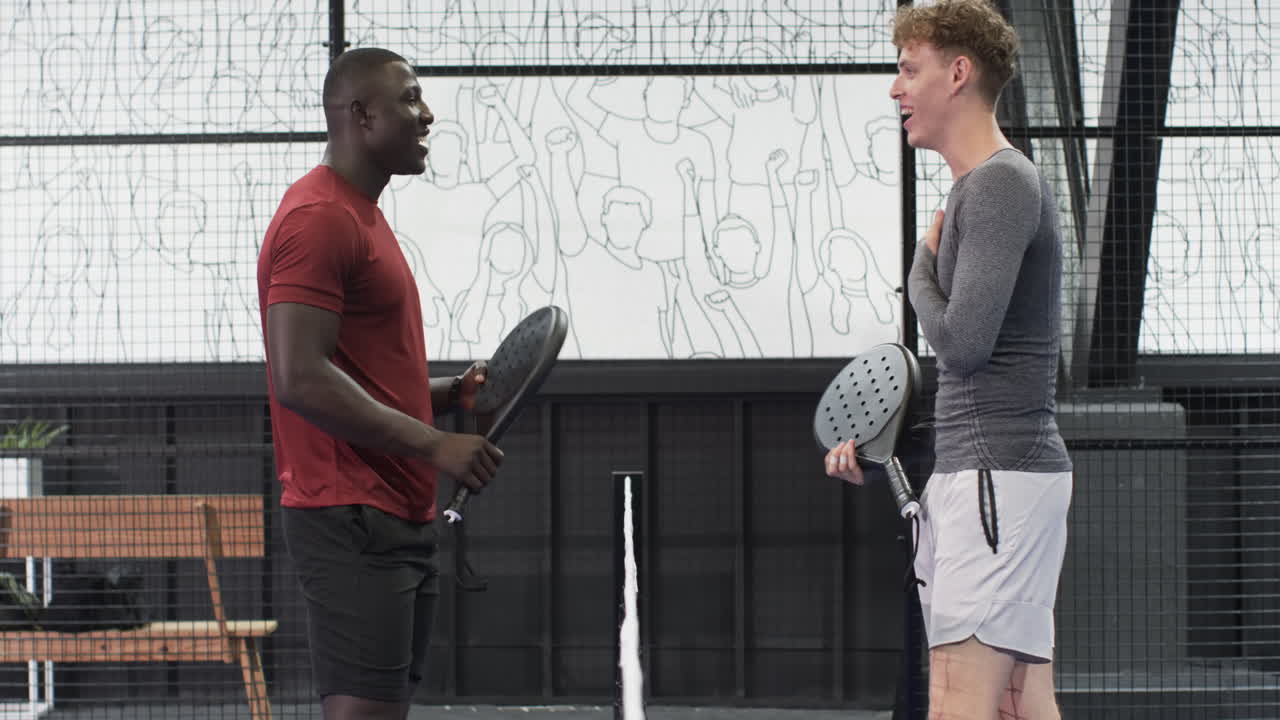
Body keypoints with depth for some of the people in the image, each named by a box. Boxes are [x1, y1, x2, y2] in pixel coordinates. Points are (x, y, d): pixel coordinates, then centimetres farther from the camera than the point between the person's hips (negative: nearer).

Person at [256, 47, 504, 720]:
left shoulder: (362, 217, 20)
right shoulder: (318, 219, -13)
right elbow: (300, 379, -22)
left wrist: (449, 392, 10)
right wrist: (432, 444, -20)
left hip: (400, 517, 11)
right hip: (351, 517, -11)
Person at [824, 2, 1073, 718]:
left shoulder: (1001, 183, -11)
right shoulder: (983, 188, 21)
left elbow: (963, 344, -20)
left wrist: (921, 270, -1)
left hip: (1001, 476, -10)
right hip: (973, 473, 10)